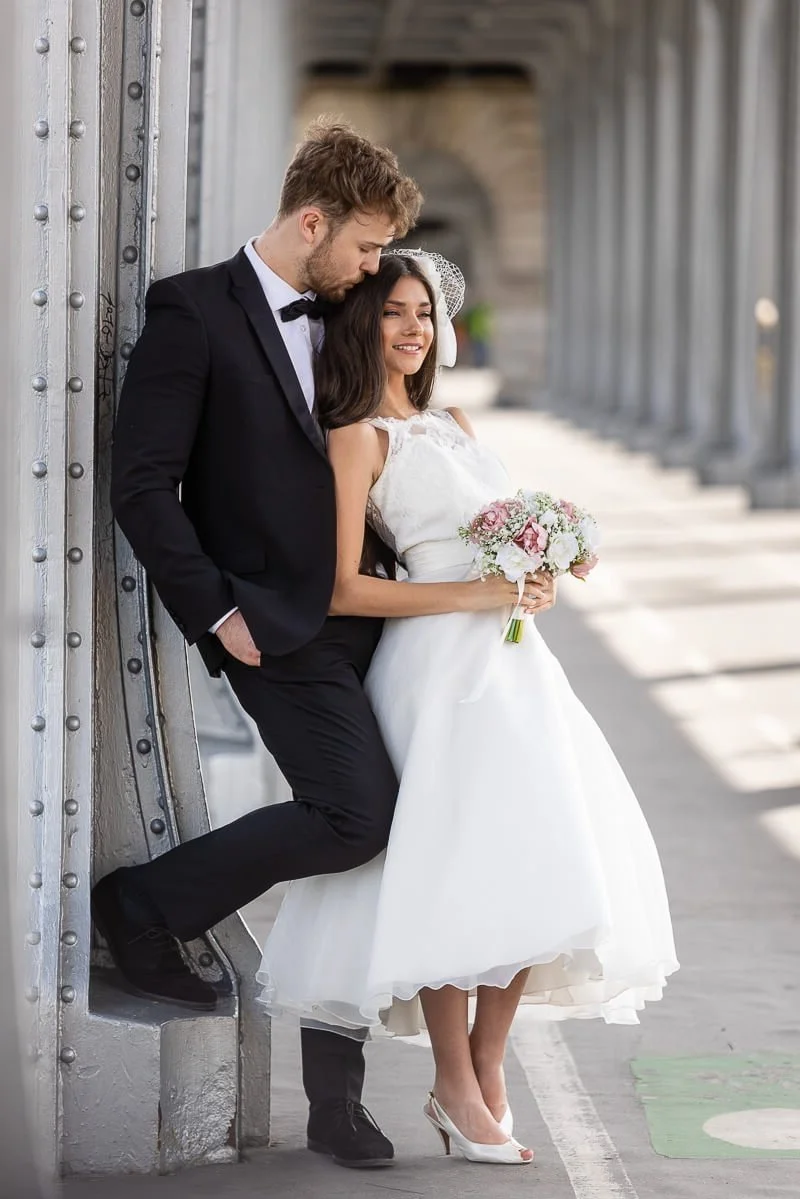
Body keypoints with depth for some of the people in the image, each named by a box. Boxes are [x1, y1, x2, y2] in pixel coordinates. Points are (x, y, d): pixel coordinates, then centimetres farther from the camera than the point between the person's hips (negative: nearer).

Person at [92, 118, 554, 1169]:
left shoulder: (338, 322, 15)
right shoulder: (194, 311, -7)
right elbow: (142, 483, -11)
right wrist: (214, 611, -13)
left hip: (358, 618, 7)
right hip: (277, 627, -7)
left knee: (358, 844, 6)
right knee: (359, 816, -19)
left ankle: (337, 1100, 15)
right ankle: (143, 907, 1)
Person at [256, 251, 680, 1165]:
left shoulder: (453, 426, 19)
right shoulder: (358, 439, -5)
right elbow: (343, 590, -11)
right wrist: (478, 594, -15)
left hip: (508, 659, 8)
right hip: (439, 667, -8)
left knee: (542, 865, 3)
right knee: (456, 866, -7)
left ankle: (487, 1071, 14)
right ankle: (456, 1086, 6)